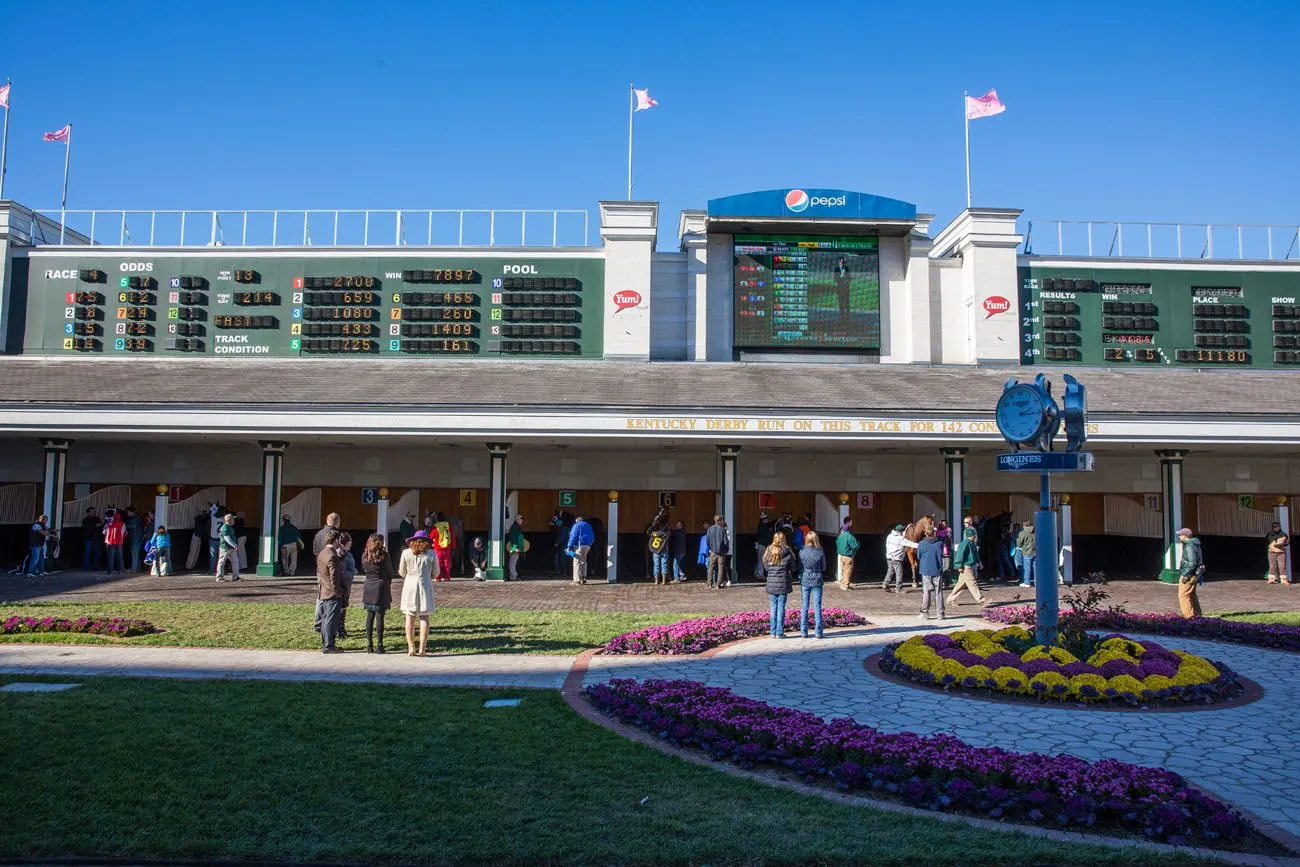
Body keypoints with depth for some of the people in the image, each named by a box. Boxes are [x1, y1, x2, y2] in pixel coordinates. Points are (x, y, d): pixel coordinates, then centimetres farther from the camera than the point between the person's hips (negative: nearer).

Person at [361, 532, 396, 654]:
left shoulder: (364, 555, 2)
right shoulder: (384, 555, -11)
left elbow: (364, 569, 12)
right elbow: (390, 573, -5)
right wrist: (395, 574, 15)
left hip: (368, 588, 4)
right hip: (381, 587, -4)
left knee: (370, 616, 10)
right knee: (380, 616, -1)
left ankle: (369, 645, 11)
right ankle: (379, 645, 1)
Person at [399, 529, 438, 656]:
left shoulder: (406, 553, -2)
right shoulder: (431, 554, -2)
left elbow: (402, 573, 5)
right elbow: (435, 573, 6)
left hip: (409, 585, 0)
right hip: (425, 585, 0)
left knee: (410, 617, 5)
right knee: (424, 618, 4)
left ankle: (411, 648, 4)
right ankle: (422, 648, 1)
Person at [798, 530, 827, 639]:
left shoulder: (802, 552, -8)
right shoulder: (820, 552, -9)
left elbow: (799, 567, 0)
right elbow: (823, 568, 2)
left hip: (805, 581, 1)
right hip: (817, 581, -1)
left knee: (804, 606, 9)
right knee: (817, 606, 6)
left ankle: (803, 631, 10)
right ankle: (818, 632, 8)